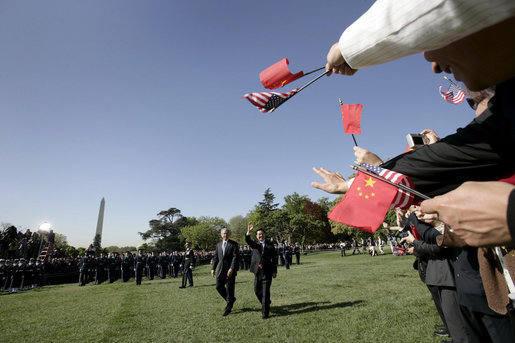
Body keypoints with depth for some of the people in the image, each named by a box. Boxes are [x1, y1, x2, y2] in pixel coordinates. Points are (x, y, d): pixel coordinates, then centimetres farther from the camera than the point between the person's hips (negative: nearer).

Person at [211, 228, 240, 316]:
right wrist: (213, 268, 5)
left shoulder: (234, 244, -5)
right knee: (219, 287, 7)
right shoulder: (218, 245, 12)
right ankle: (231, 299, 30)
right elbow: (215, 257, 14)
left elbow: (235, 257, -12)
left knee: (229, 289, 2)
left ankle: (228, 309, 17)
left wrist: (231, 268, -21)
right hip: (220, 269, 5)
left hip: (230, 270, -5)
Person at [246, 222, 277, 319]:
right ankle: (266, 303, 40)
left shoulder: (270, 244, -1)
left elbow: (274, 258, 1)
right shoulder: (254, 244, 3)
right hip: (257, 271, 3)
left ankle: (265, 313, 13)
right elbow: (247, 240, -19)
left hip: (267, 271, -3)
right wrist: (248, 232, -38)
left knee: (265, 292, -1)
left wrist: (274, 271, -2)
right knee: (257, 290, 12)